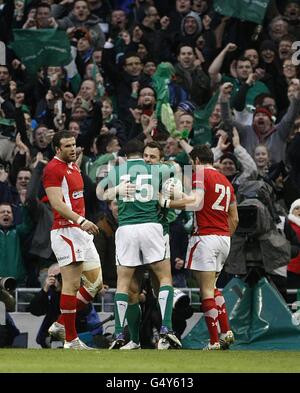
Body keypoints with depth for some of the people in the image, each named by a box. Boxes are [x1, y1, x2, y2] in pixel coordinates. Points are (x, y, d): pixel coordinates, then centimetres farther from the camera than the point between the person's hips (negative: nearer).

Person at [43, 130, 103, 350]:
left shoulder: (74, 166, 19)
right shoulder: (53, 169, -11)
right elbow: (57, 203, -20)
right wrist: (80, 220, -30)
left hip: (81, 231, 10)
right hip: (65, 231, -10)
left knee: (96, 283, 9)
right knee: (72, 284, -9)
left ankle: (62, 323, 16)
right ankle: (71, 340, -6)